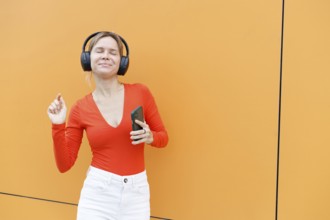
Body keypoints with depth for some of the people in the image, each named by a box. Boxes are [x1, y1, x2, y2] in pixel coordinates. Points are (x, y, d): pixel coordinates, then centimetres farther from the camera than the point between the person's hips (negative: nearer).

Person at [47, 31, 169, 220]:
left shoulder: (140, 92, -4)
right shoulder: (80, 108, -3)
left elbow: (163, 137, 7)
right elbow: (64, 165, 0)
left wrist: (150, 137, -13)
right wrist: (58, 126, -10)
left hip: (136, 192, 1)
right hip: (97, 192, 0)